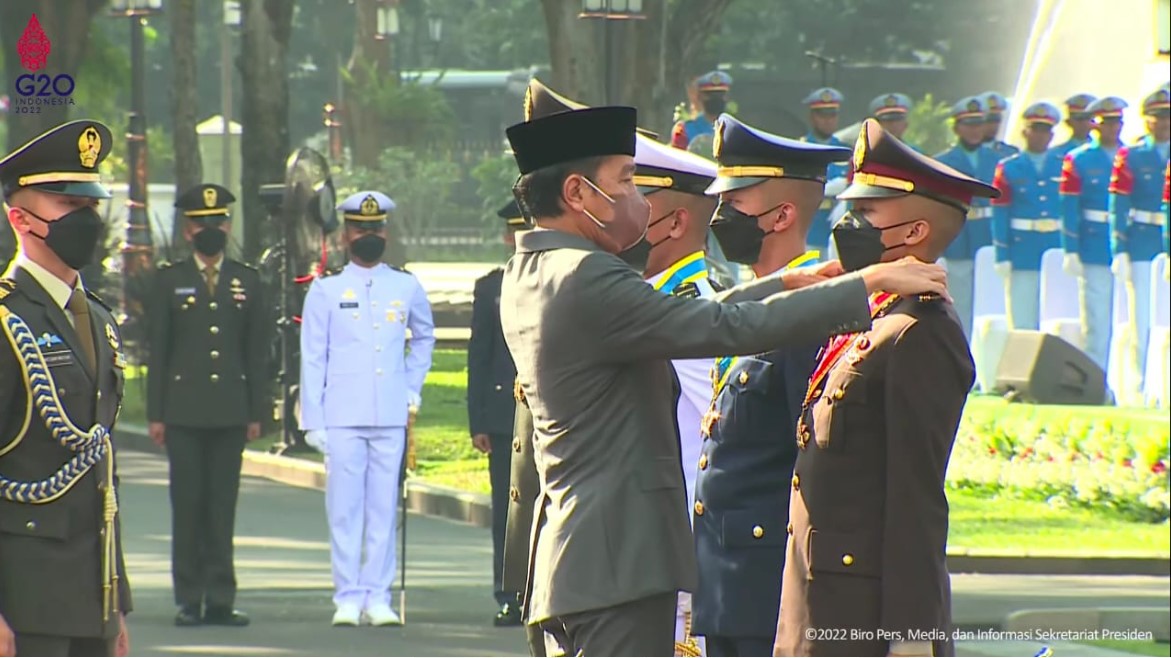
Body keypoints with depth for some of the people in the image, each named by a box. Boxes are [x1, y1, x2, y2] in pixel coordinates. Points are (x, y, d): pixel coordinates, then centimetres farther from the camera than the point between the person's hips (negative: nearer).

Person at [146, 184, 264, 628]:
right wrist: (156, 414, -2)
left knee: (223, 507, 2)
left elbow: (257, 353, 10)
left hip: (230, 412, 1)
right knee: (187, 506, -1)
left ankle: (220, 599, 4)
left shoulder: (247, 282, 10)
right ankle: (189, 600, 2)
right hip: (184, 411, -1)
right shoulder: (169, 281, 5)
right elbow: (158, 352, 4)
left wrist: (256, 413, 4)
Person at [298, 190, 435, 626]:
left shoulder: (407, 288, 9)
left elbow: (424, 338, 27)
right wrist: (312, 421, -3)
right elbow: (312, 360, 3)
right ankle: (348, 599, 2)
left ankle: (378, 598, 5)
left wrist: (412, 388, 15)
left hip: (391, 418, 2)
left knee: (384, 510, 1)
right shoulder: (325, 291, 4)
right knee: (345, 510, -2)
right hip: (342, 419, -2)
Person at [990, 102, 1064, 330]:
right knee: (1022, 323, -2)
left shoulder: (1063, 168, 9)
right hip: (1022, 256, -1)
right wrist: (1002, 257, -7)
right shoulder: (1009, 169, 5)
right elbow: (999, 215, 1)